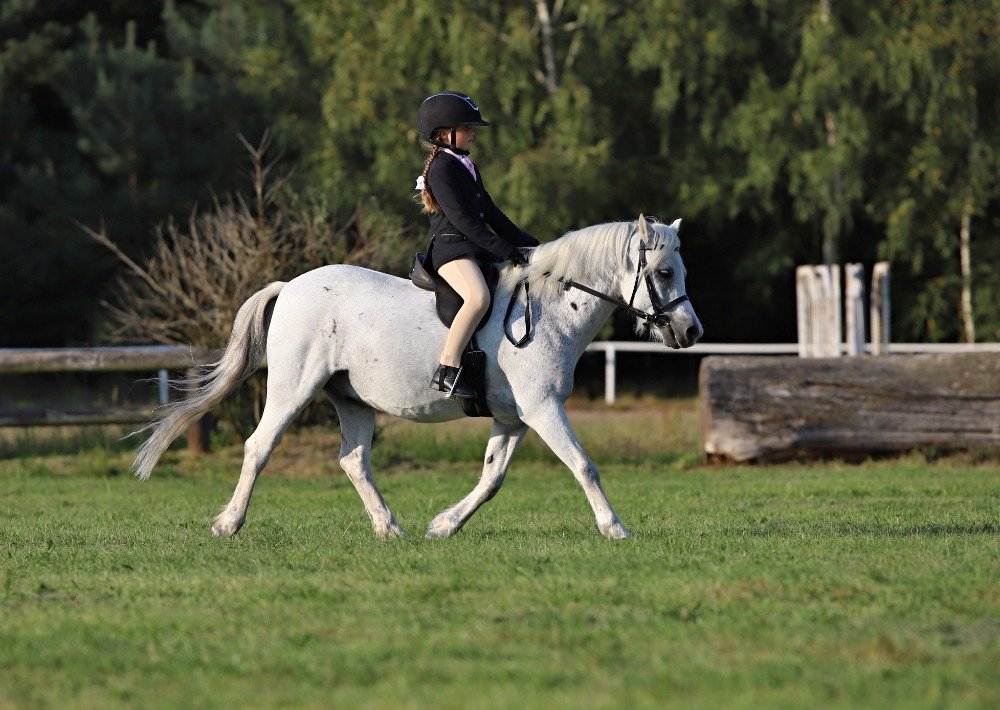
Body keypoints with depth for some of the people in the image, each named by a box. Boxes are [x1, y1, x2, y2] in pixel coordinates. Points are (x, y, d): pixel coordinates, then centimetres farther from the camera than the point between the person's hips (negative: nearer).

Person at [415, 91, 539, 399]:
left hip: (476, 250, 10)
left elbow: (490, 213, 24)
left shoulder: (467, 168, 21)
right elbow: (460, 219, -18)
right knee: (478, 296, -35)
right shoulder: (441, 169, -10)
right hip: (450, 248, -10)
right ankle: (447, 370, -35)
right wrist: (505, 250, -20)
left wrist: (527, 243, 16)